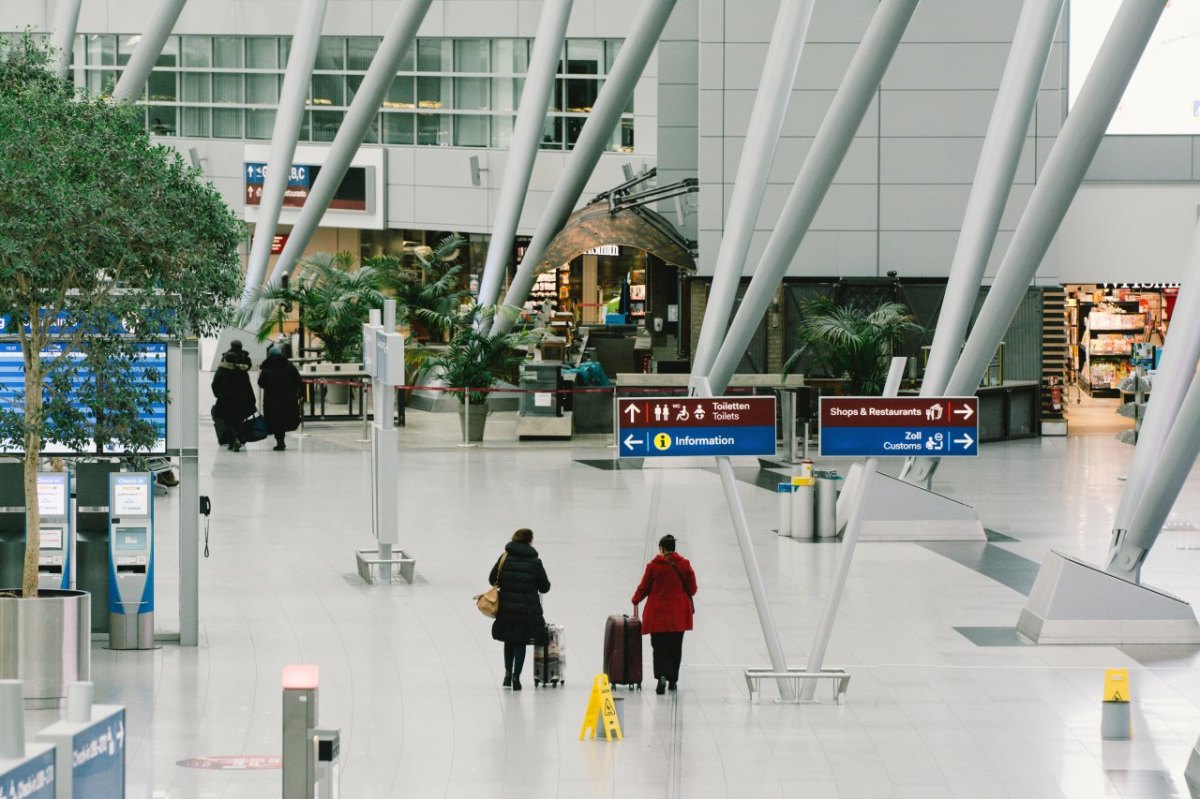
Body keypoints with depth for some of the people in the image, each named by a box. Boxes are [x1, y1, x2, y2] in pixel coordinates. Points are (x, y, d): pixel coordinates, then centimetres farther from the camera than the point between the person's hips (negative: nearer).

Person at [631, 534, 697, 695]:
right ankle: (673, 680, 21)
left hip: (658, 612, -2)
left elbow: (644, 587, 0)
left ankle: (662, 675, -20)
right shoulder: (685, 564, -3)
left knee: (659, 646, 2)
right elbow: (692, 589, 2)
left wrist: (635, 601, 19)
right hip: (679, 614, 2)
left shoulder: (653, 566, -8)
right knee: (675, 646, 14)